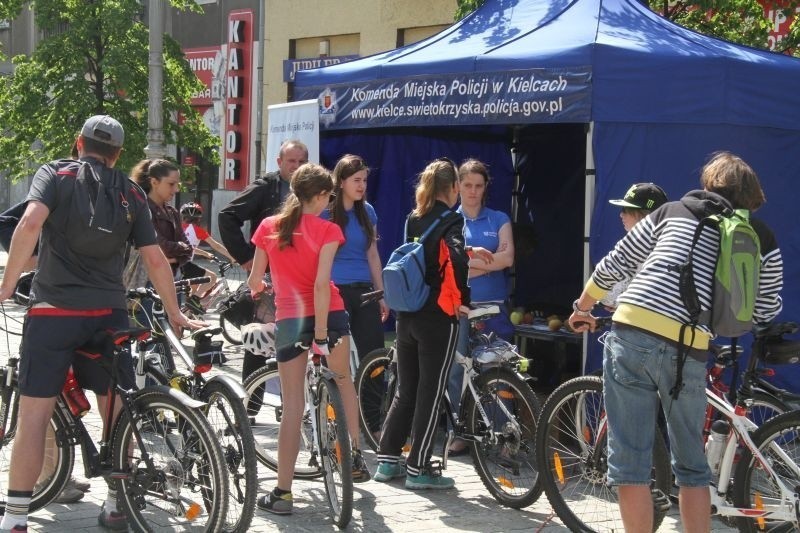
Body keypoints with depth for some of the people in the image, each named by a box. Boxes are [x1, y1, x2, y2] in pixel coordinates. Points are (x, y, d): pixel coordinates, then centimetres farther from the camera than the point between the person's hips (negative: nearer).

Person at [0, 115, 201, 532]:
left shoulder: (54, 174, 5)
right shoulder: (130, 193, 13)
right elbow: (155, 260, 10)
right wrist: (176, 315, 19)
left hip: (53, 310, -3)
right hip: (108, 313, 3)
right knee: (116, 413, 14)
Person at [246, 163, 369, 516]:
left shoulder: (268, 227, 3)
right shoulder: (326, 230, -5)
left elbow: (254, 281, 10)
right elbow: (321, 283, -16)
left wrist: (259, 288, 34)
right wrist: (321, 334, -17)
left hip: (289, 319, 1)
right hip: (328, 315, -1)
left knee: (292, 404, 1)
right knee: (344, 381, 26)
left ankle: (283, 493, -3)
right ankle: (355, 456, 31)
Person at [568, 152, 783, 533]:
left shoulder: (673, 211, 16)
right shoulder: (763, 240, 14)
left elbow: (613, 266, 19)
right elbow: (764, 311, 18)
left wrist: (582, 308, 35)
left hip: (631, 333, 0)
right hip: (689, 351, 0)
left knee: (630, 465, 5)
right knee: (692, 468, 18)